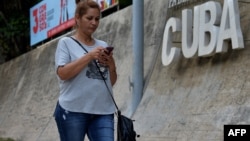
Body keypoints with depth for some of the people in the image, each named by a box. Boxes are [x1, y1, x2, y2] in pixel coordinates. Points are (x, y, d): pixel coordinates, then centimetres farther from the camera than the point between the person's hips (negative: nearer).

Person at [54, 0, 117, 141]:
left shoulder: (102, 45, 16)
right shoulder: (66, 43, 3)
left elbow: (111, 82, 16)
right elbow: (63, 74, -11)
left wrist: (111, 65, -4)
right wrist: (89, 56, -15)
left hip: (103, 112, 4)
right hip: (73, 111, -3)